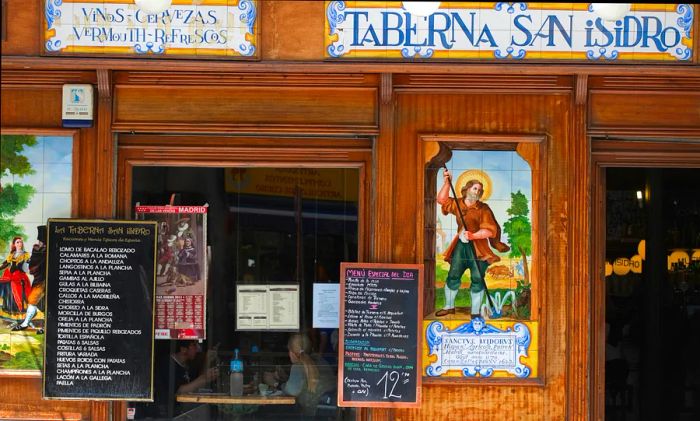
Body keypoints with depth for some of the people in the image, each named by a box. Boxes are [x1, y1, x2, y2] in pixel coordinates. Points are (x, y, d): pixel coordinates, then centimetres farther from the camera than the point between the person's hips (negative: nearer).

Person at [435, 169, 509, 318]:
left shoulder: (483, 209, -2)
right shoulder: (457, 204, 9)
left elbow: (489, 230, -10)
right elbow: (442, 199, 1)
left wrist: (473, 235, -24)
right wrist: (446, 183, -8)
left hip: (478, 246, -3)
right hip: (461, 245, 3)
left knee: (477, 280, -4)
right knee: (453, 276, 2)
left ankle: (475, 312, 6)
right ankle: (449, 306, 19)